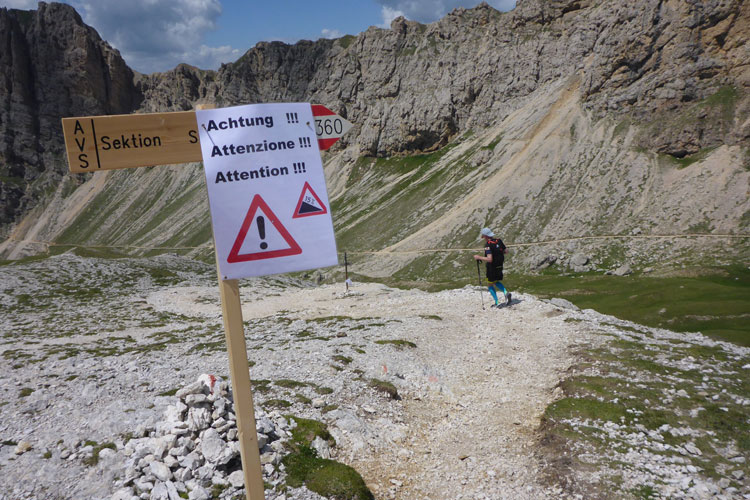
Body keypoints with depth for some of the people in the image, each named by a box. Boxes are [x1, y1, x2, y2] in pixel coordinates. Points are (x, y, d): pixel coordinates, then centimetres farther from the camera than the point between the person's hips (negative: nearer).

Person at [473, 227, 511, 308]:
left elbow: (489, 259, -29)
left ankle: (497, 303, 9)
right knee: (496, 282, 26)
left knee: (491, 284, 9)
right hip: (500, 266, 7)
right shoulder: (499, 241, 0)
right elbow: (506, 251, 9)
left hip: (492, 267, -7)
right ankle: (506, 292, 3)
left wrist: (479, 257, -19)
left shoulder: (488, 245, -23)